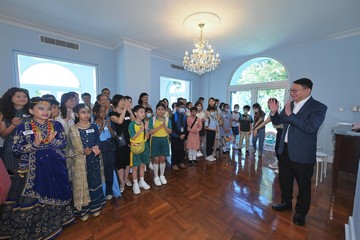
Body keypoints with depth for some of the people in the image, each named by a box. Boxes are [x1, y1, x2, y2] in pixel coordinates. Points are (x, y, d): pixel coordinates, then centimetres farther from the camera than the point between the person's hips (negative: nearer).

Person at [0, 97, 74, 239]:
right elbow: (16, 150, -6)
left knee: (54, 194, 14)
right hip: (32, 169, -2)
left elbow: (64, 142, 0)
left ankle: (54, 223, 36)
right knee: (32, 199, 5)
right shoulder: (23, 127, -5)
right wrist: (34, 145, -20)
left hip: (55, 166, 2)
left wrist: (52, 142, -19)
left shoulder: (56, 125, 0)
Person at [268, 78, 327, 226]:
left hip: (302, 154, -6)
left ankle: (300, 213, 33)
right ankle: (286, 202, 42)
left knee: (303, 185, 12)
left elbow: (310, 127, -26)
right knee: (284, 179, 20)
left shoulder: (319, 107, -11)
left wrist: (290, 114, -27)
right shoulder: (290, 104, 6)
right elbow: (277, 122, 10)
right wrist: (274, 112, -8)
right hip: (284, 150, 6)